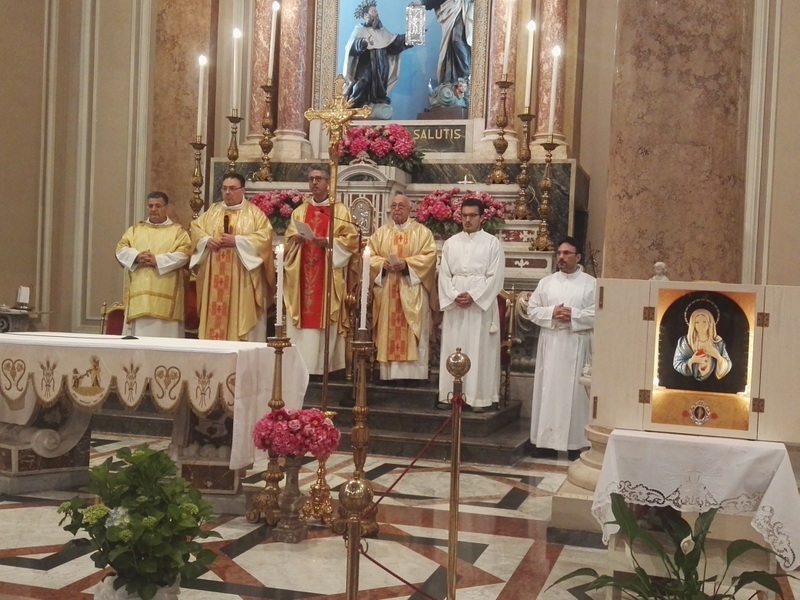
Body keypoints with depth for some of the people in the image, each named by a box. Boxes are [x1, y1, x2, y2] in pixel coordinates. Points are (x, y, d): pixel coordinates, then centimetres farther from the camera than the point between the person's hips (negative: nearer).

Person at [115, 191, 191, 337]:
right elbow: (121, 249, 7)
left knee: (164, 331, -7)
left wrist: (157, 260, -15)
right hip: (139, 292, 3)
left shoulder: (177, 230, 10)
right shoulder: (135, 229, 19)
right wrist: (137, 256, -14)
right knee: (138, 332, -1)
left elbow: (184, 253, -5)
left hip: (165, 294, -3)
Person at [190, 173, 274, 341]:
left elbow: (265, 235, -9)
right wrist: (207, 240, -7)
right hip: (215, 276, 4)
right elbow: (195, 228, 14)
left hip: (242, 277, -4)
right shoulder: (212, 211, 17)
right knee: (214, 318, 3)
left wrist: (236, 240, -15)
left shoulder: (254, 212, 3)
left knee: (241, 316, -7)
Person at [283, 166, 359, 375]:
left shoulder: (340, 211, 6)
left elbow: (351, 240, -3)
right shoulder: (299, 211, 17)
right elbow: (288, 239, 11)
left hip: (328, 275, -3)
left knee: (326, 320, -5)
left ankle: (322, 364, -3)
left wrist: (328, 242, -17)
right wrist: (296, 240, -12)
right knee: (302, 317, -1)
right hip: (302, 275, 3)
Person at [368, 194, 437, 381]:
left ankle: (412, 379, -4)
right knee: (388, 335, 2)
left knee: (412, 337, -5)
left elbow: (429, 256, -5)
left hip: (412, 293, -3)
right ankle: (388, 377, 6)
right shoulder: (380, 233, 14)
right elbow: (370, 257, 8)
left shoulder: (422, 232, 6)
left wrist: (407, 264, -18)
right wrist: (383, 263, -13)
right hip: (387, 293, 3)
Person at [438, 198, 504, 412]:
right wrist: (454, 296, -10)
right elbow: (444, 274, 6)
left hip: (481, 304, -3)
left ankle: (479, 397, 1)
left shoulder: (492, 243, 1)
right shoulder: (451, 243, 11)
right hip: (454, 304, 3)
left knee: (479, 351, -2)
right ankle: (449, 394, 9)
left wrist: (473, 296, -14)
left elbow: (495, 277, -6)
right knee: (452, 350, 4)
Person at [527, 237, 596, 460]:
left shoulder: (591, 283, 0)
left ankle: (574, 442, 5)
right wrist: (551, 313, -12)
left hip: (576, 345, -3)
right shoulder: (546, 282, 9)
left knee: (573, 391, -1)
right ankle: (546, 439, 11)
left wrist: (573, 315, -17)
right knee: (547, 390, 4)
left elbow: (598, 314, -7)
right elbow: (532, 310, 5)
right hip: (550, 344, 3)